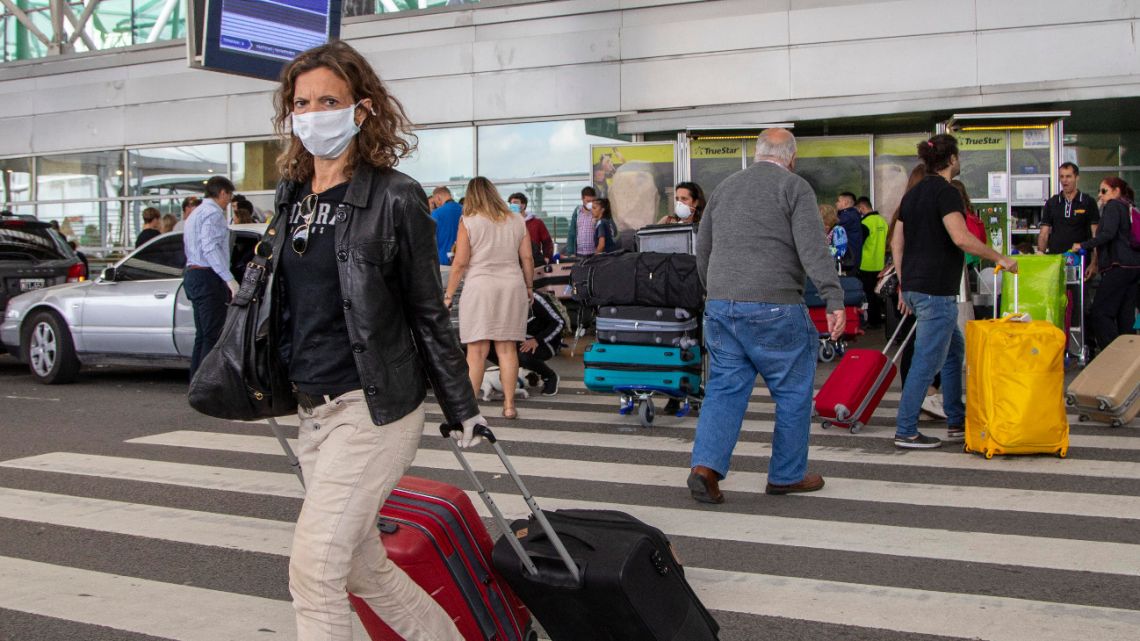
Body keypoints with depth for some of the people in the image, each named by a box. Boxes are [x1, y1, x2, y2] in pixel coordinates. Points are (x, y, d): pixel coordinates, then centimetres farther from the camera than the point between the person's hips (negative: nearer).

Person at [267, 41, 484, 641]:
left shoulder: (394, 198, -11)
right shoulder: (290, 195, 9)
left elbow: (428, 312, -6)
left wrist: (461, 407, -3)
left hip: (373, 408, -7)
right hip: (311, 409, 8)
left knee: (313, 567, -10)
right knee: (361, 566, 16)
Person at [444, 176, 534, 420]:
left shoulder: (469, 222, -2)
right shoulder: (517, 222, 9)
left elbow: (460, 263, -4)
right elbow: (527, 259, 9)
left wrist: (449, 295, 2)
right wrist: (529, 286, 21)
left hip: (479, 287, -3)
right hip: (512, 287, 3)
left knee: (476, 350, -2)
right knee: (507, 348, 6)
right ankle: (509, 405, 8)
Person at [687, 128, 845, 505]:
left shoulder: (725, 187, 17)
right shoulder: (794, 187, -2)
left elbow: (702, 250, 22)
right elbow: (813, 248, -13)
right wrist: (835, 301, -15)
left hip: (720, 306, 6)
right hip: (773, 309, -5)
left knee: (724, 389, 9)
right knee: (793, 393, 8)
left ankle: (705, 466, -5)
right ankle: (787, 475, 17)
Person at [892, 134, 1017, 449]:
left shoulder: (913, 193, 14)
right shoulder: (945, 191, -12)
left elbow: (896, 244, 16)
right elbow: (961, 239, -24)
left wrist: (903, 286, 21)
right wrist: (999, 258, -12)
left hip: (914, 285, 10)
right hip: (936, 290, -10)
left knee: (954, 349, 20)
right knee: (927, 361, -4)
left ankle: (956, 422, 25)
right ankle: (905, 432, 0)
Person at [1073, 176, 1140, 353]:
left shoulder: (1113, 206, -3)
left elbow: (1108, 234, -17)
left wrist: (1083, 246, -12)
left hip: (1119, 265, -9)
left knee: (1099, 312, -10)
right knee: (1125, 315, 9)